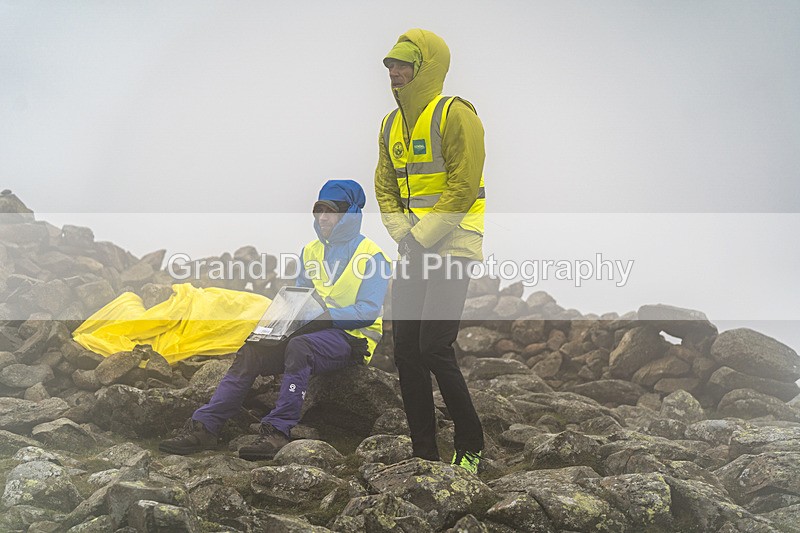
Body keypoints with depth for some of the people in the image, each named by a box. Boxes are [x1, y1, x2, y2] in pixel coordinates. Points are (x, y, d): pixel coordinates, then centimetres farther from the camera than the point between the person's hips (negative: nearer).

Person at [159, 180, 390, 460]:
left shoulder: (371, 255, -4)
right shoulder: (311, 252, 17)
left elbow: (369, 310, -13)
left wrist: (326, 316, -24)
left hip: (352, 337, -6)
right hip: (314, 331, 7)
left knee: (299, 347, -37)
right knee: (251, 351, -16)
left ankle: (277, 431, -40)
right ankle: (204, 427, -20)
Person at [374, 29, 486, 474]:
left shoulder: (455, 114, -9)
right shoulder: (392, 125, 14)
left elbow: (463, 188, -16)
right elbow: (386, 187, 14)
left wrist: (421, 238, -16)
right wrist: (402, 234, -3)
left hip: (451, 247, -8)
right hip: (413, 249, 8)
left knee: (435, 348, -13)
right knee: (406, 349, 5)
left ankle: (471, 445, 6)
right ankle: (425, 454, 15)